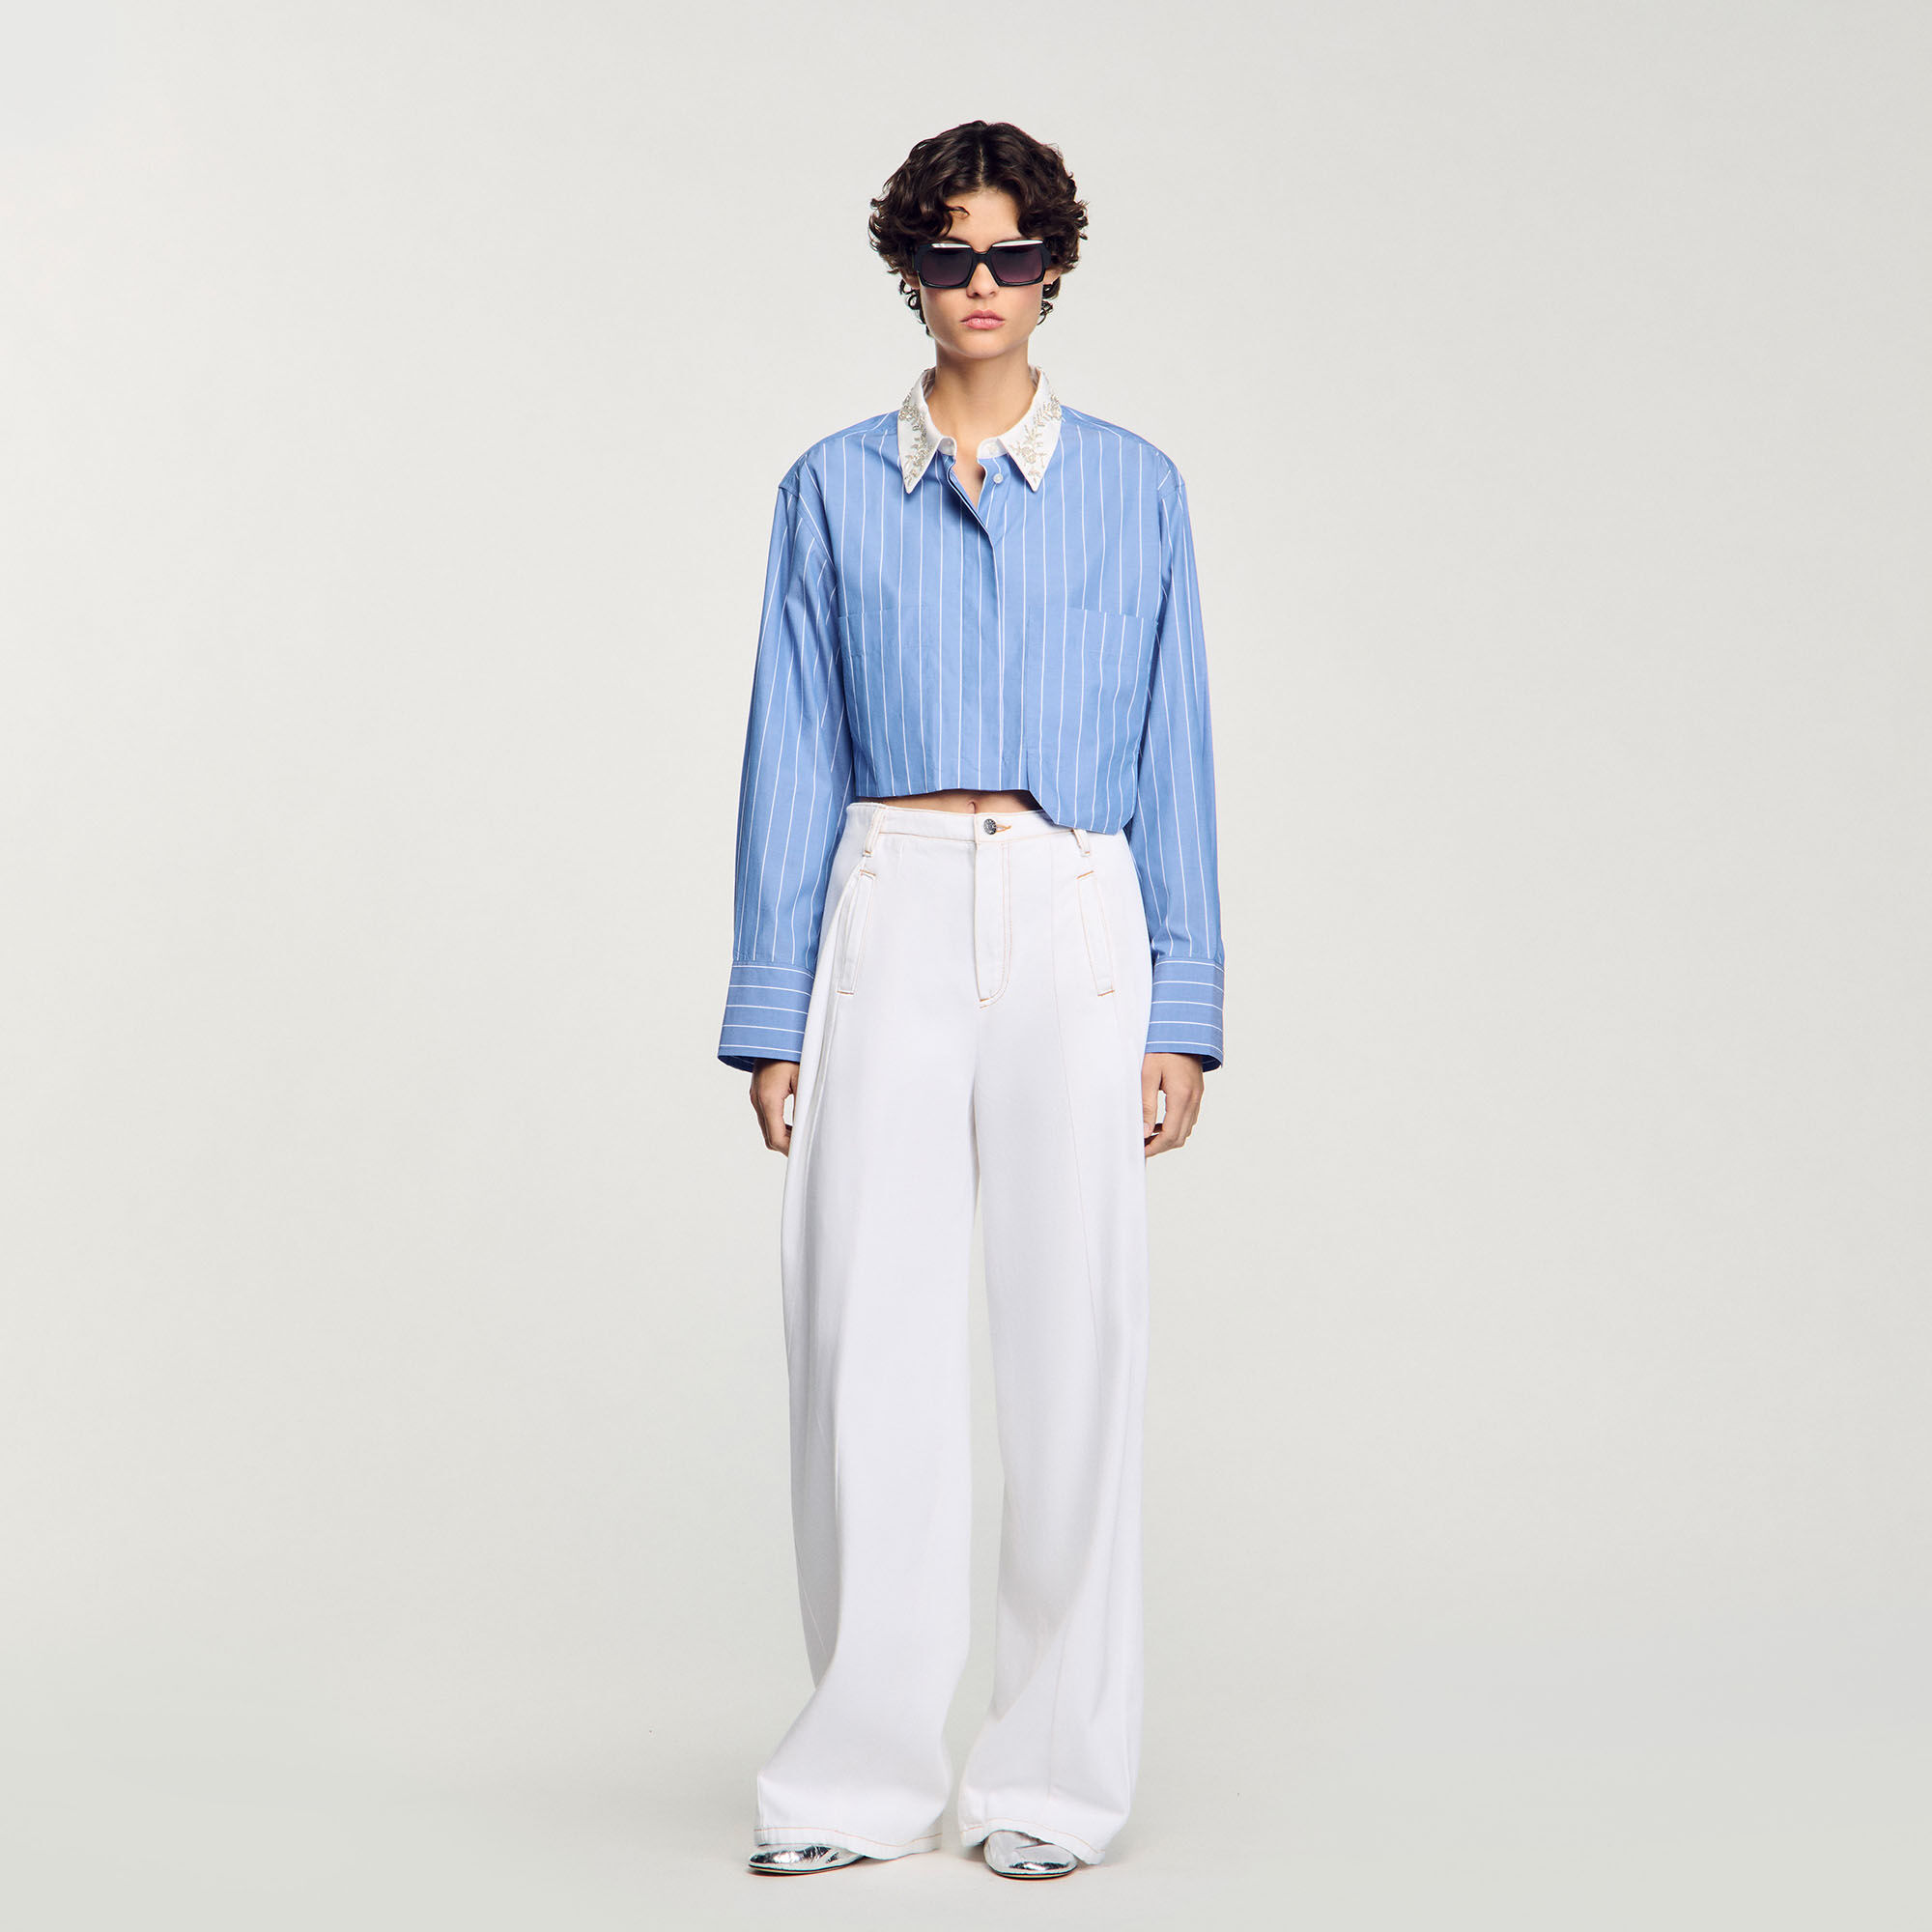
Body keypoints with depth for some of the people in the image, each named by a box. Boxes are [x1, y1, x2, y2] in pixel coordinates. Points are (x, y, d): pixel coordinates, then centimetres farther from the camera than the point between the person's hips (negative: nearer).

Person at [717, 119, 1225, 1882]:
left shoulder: (1131, 487, 8)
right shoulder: (835, 490, 9)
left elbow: (1172, 755, 7)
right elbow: (794, 756, 8)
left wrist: (1183, 1014, 0)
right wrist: (771, 1018, 2)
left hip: (1075, 931, 0)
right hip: (887, 923, 1)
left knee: (1071, 1330, 0)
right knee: (868, 1334, 0)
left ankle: (1058, 1770, 13)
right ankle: (866, 1769, 13)